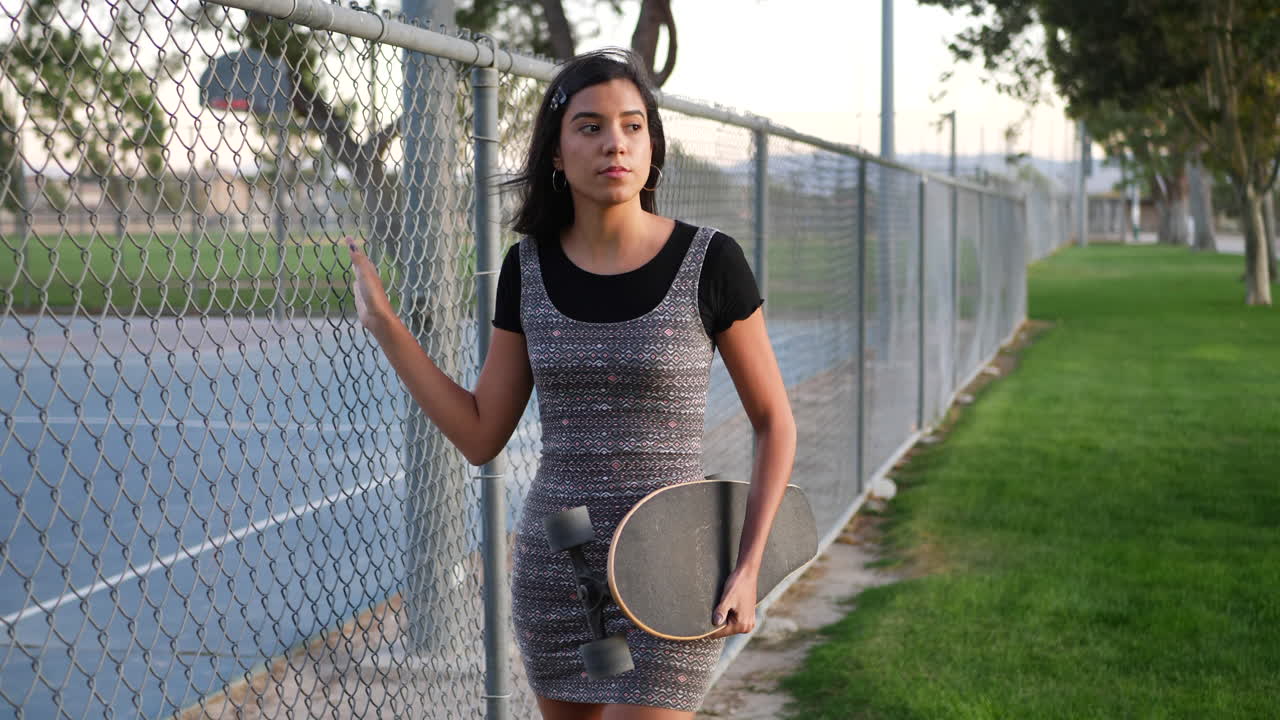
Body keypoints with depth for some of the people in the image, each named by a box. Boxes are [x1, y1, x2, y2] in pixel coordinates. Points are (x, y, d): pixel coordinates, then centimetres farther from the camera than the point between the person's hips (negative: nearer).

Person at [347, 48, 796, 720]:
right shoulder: (528, 268, 3)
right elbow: (481, 435, 6)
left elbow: (774, 422, 1)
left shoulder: (709, 261, -7)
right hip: (552, 570, 4)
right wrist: (383, 324, 0)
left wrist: (747, 566, -8)